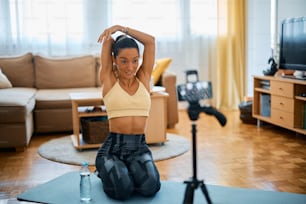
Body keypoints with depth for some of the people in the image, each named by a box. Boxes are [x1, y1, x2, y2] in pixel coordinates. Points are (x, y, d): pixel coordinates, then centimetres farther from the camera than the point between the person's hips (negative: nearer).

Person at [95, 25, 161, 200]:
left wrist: (123, 29, 8)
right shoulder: (109, 80, 2)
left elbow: (150, 41, 6)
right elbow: (107, 40, 2)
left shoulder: (144, 79, 9)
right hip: (113, 147, -2)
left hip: (140, 147, 2)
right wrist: (112, 33, 21)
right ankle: (108, 173, 12)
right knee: (122, 190, -29)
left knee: (150, 187, -27)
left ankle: (131, 172, 12)